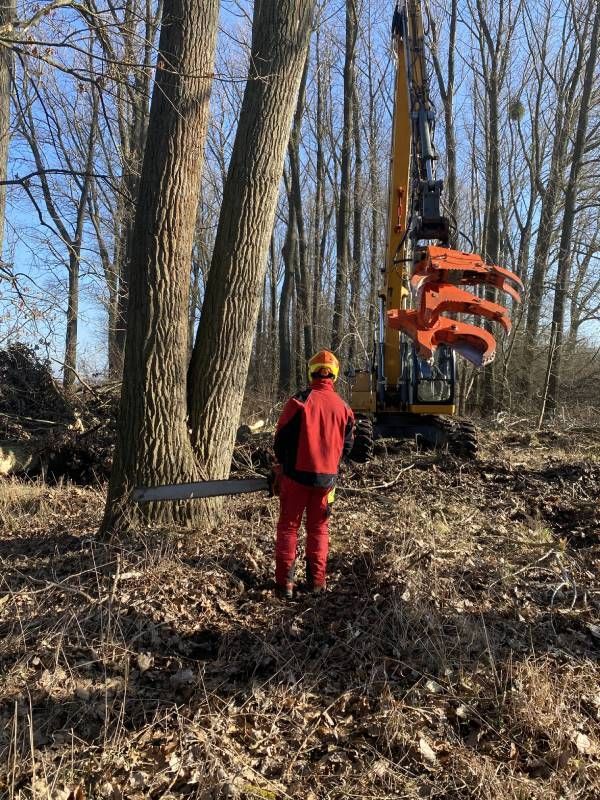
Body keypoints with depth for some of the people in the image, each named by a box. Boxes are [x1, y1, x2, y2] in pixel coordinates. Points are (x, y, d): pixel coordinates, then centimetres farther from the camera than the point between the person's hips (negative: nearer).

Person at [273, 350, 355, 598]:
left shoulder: (299, 401, -11)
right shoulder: (343, 407, 0)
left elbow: (282, 438, -5)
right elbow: (347, 445, 8)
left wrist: (282, 462, 13)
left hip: (297, 474, -3)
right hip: (326, 477, 3)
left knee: (288, 526, 8)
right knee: (319, 528, 15)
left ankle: (285, 582, 7)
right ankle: (316, 581, 17)